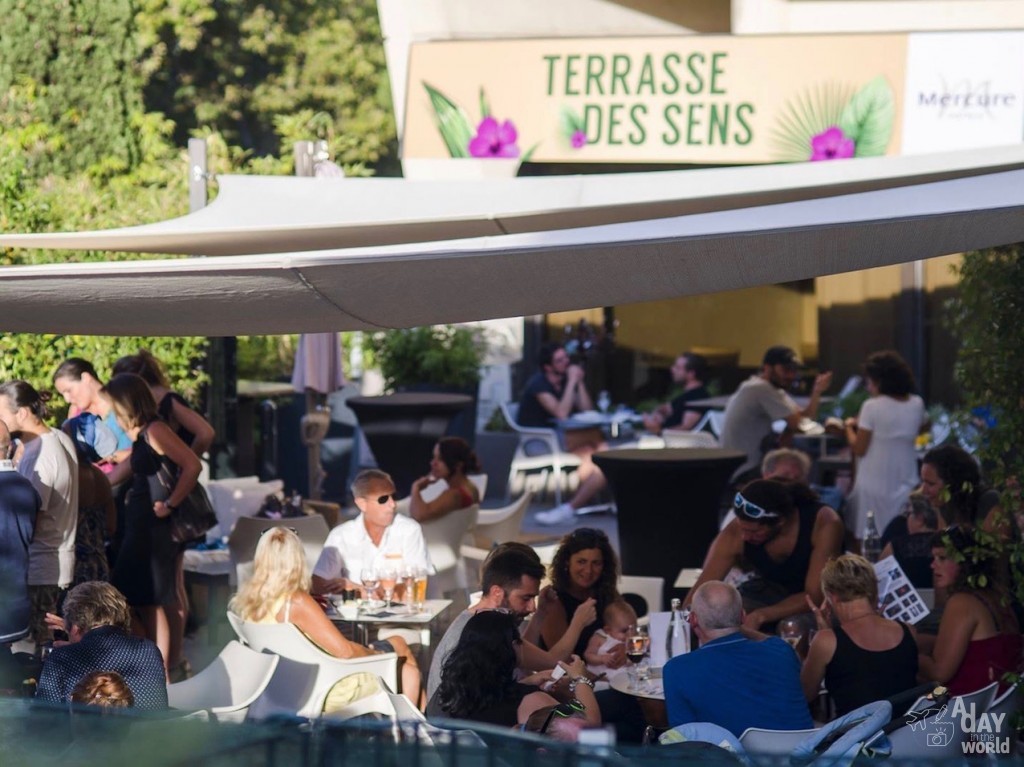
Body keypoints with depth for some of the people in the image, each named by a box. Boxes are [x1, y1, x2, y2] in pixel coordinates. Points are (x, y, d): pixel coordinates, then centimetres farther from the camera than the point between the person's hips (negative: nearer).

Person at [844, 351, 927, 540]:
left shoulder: (872, 407, -15)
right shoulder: (917, 404, -1)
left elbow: (859, 449, -11)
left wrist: (849, 426, 7)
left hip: (875, 487, -5)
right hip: (905, 485, 5)